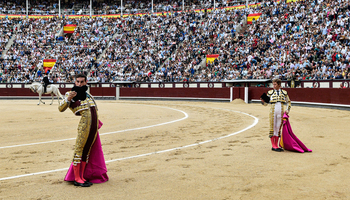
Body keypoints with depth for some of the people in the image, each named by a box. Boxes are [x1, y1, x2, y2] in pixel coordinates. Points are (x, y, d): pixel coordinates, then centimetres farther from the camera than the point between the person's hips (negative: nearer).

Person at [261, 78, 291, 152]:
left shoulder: (284, 93, 11)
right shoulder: (270, 92, 7)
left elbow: (288, 102, 19)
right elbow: (266, 103, 6)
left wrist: (287, 110, 3)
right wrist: (263, 101, -16)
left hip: (281, 112, 2)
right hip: (273, 111, -2)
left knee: (278, 128, 5)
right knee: (272, 127, -2)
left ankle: (276, 145, 12)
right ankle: (273, 146, 3)